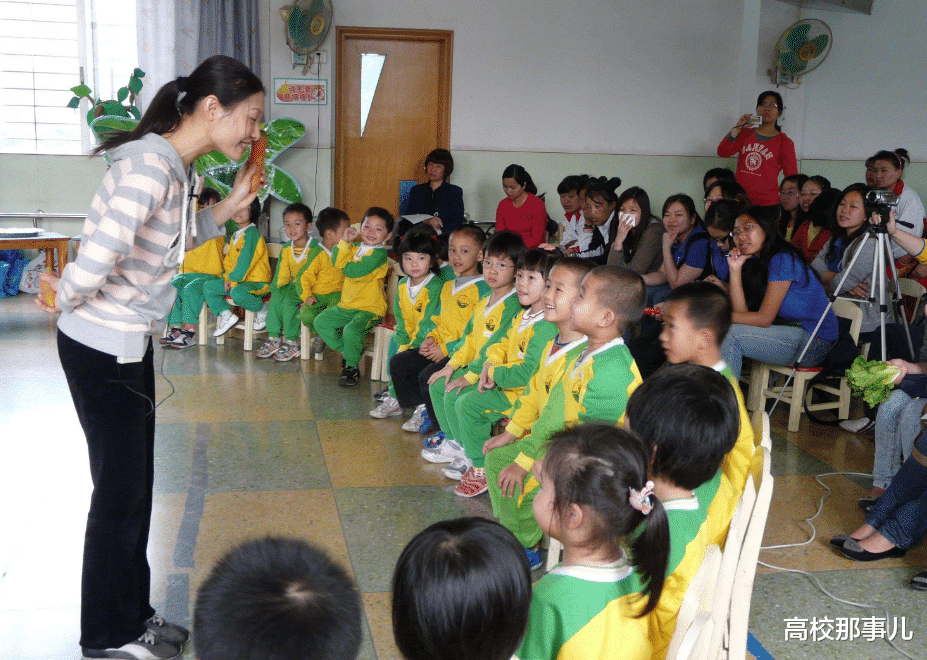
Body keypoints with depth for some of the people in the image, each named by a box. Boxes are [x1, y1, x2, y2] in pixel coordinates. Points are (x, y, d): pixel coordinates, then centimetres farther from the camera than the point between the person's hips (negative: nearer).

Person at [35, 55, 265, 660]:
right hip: (101, 350, -9)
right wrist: (65, 298, -12)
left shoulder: (182, 168, 5)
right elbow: (98, 259, -32)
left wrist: (229, 207, 5)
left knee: (136, 484, 18)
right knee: (122, 491, 4)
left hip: (131, 343, 9)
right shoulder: (149, 164, -26)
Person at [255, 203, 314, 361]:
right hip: (290, 285, 6)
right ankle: (274, 339, -15)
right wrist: (278, 288, -5)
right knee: (275, 297, -20)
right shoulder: (286, 249, 10)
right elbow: (281, 272, 9)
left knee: (288, 300, -28)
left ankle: (292, 343, -20)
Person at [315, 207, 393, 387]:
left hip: (370, 309, -8)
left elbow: (357, 271, -23)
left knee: (352, 329, -31)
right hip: (347, 305, 8)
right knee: (321, 322, 3)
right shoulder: (355, 248, 12)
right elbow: (337, 261, -1)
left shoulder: (379, 254, -13)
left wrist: (345, 264, -4)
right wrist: (345, 242, -8)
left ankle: (351, 367, -9)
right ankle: (346, 351, 16)